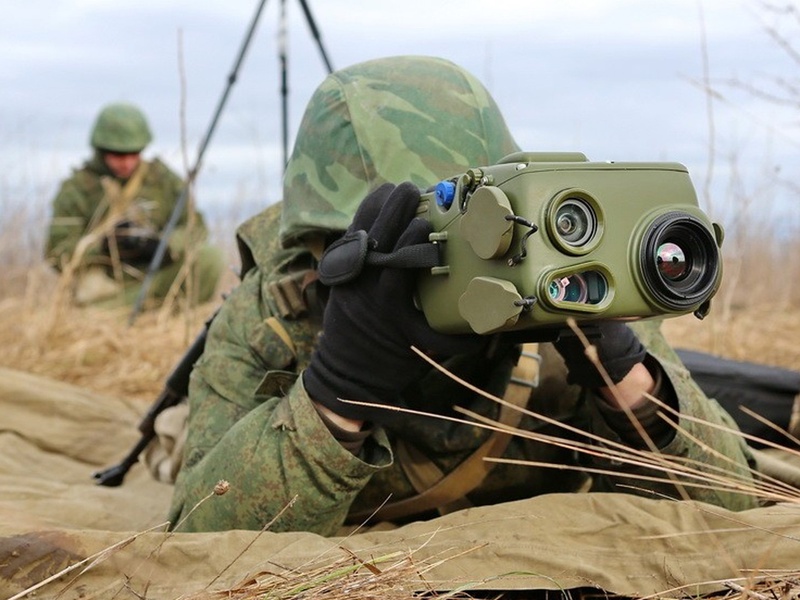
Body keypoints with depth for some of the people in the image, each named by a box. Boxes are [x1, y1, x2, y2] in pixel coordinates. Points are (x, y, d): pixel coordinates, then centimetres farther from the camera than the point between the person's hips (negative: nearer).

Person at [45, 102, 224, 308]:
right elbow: (57, 251, -5)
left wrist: (163, 244, -17)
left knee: (210, 256, -23)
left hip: (162, 278, 2)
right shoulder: (76, 189, 0)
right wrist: (106, 244, -21)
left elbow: (195, 226, 4)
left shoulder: (162, 178, 7)